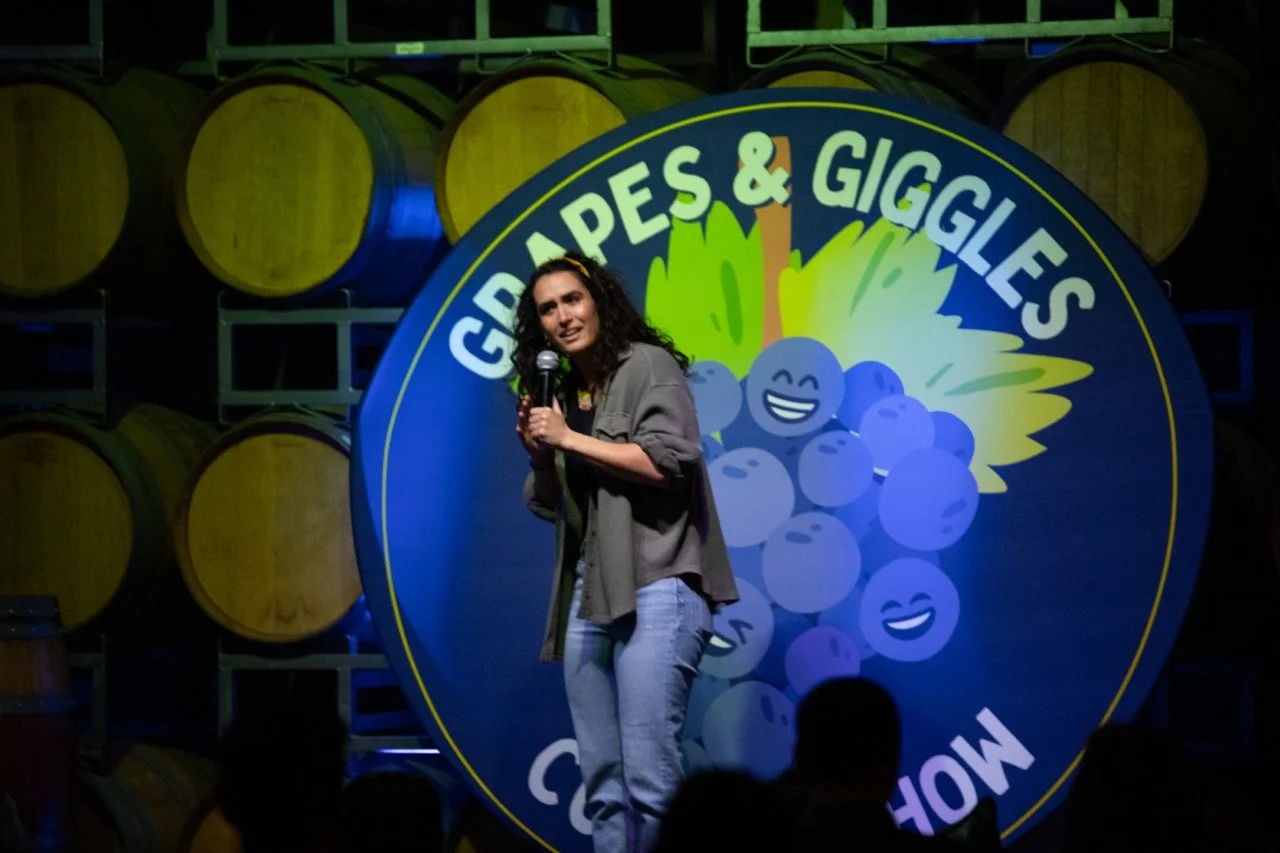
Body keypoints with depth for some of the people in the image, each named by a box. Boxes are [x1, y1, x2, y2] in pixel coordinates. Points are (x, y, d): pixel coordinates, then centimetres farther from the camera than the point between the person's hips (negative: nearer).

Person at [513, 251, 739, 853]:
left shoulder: (647, 366, -1)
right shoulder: (562, 393, 19)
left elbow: (666, 460, -15)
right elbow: (547, 505, 23)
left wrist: (570, 439, -10)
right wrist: (538, 453, 3)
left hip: (654, 589, -8)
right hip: (586, 596, 8)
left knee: (649, 777, -16)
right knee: (602, 783, 5)